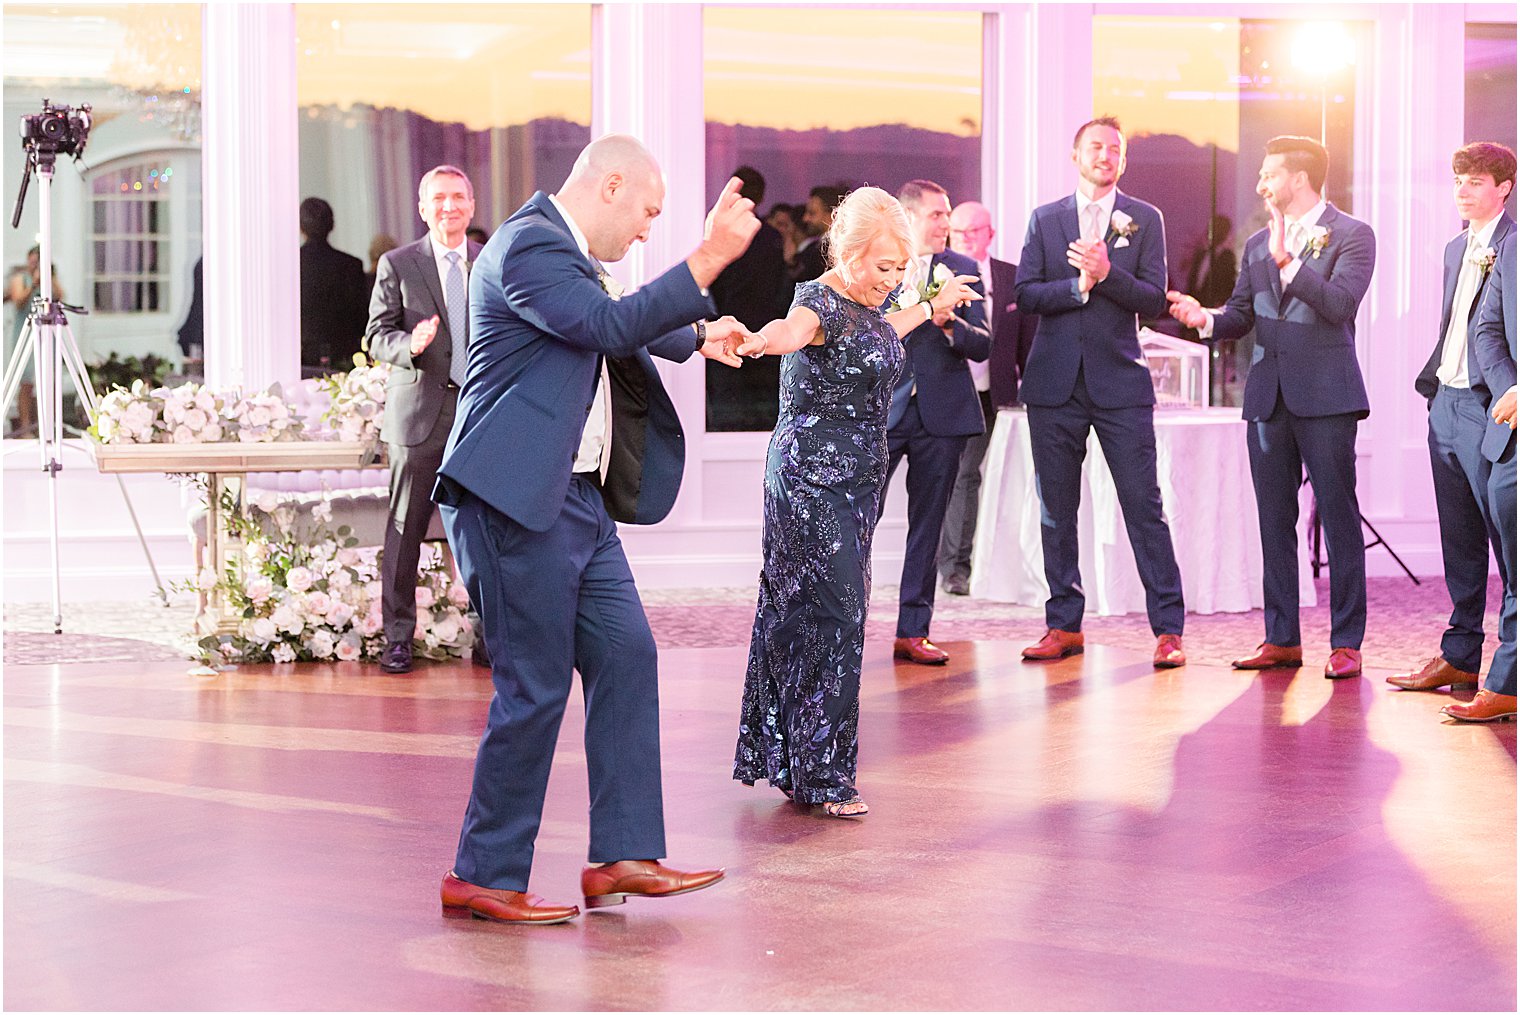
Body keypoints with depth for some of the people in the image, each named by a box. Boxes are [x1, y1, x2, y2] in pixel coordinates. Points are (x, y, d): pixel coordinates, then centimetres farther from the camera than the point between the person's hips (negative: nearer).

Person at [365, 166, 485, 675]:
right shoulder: (396, 265, 5)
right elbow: (377, 337, 1)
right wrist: (409, 344, -20)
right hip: (419, 412, -2)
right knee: (405, 529, -1)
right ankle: (398, 636, 8)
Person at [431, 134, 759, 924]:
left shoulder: (569, 252, 18)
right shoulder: (527, 245, -14)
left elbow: (623, 327, 37)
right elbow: (611, 325, -25)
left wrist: (697, 338, 36)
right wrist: (708, 257, -23)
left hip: (575, 500, 11)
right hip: (515, 500, -11)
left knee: (626, 657, 8)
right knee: (534, 688, -6)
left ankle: (623, 854, 13)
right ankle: (485, 878, 5)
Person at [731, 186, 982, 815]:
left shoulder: (863, 303, 10)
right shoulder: (819, 302, -17)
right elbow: (792, 330, -41)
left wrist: (932, 307, 49)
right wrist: (764, 341, -64)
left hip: (854, 483, 9)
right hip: (813, 484, -9)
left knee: (798, 615, 12)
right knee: (834, 617, -10)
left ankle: (782, 758, 18)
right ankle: (820, 777, -4)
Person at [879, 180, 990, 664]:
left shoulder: (963, 269, 8)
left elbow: (982, 344, 3)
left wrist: (949, 323, -16)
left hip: (941, 412, 2)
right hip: (882, 410, -2)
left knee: (927, 525, 5)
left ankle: (913, 631, 11)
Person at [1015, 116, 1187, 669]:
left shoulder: (1145, 220, 6)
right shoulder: (1044, 219, 10)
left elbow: (1154, 299, -2)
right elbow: (1025, 294, 1)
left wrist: (1107, 274, -18)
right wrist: (1078, 286, -14)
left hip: (1119, 381, -2)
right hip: (1054, 383, 2)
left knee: (1144, 507, -6)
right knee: (1056, 510, 6)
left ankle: (1168, 628, -3)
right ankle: (1064, 624, 15)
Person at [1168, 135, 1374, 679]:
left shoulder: (1351, 235, -2)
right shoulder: (1257, 243, 16)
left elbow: (1340, 303, -16)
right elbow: (1241, 314, 12)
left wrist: (1288, 262, -21)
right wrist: (1206, 319, -8)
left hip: (1325, 394, -6)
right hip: (1268, 395, 6)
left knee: (1338, 516, -3)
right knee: (1274, 519, 8)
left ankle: (1346, 643, 1)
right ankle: (1282, 639, 14)